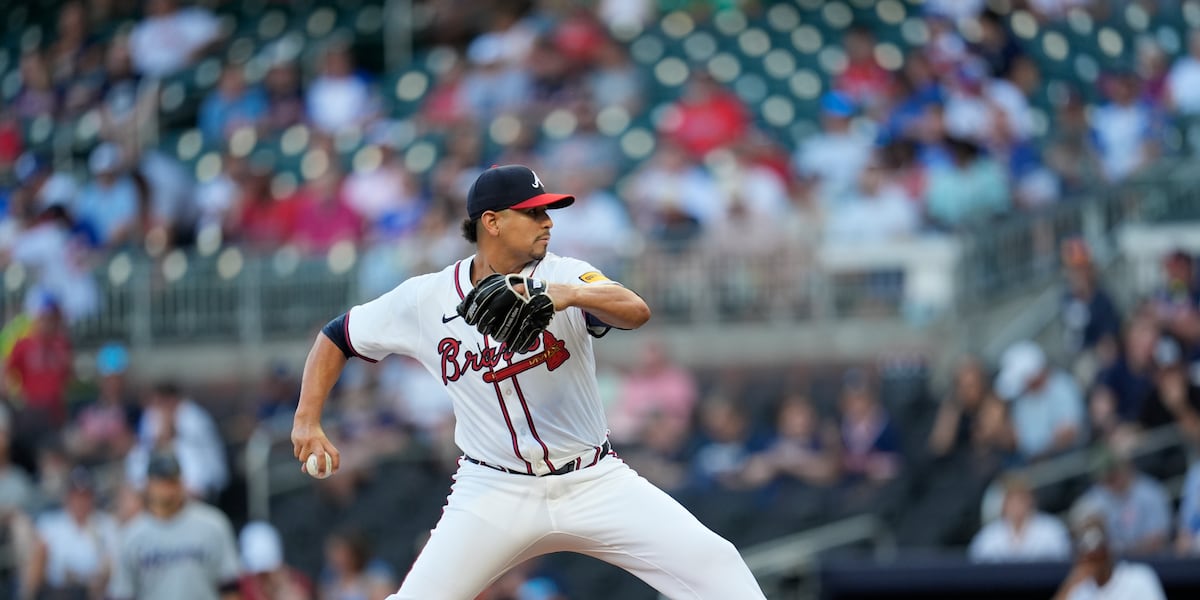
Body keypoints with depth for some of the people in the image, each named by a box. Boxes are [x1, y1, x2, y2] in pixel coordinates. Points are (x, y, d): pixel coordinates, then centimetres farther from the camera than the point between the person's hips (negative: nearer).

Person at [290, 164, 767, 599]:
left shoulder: (563, 276, -7)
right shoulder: (424, 299, -3)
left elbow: (636, 312, -27)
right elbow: (336, 338, 10)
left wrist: (570, 294, -46)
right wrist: (307, 422, -2)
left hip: (594, 484, 0)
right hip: (495, 490, 0)